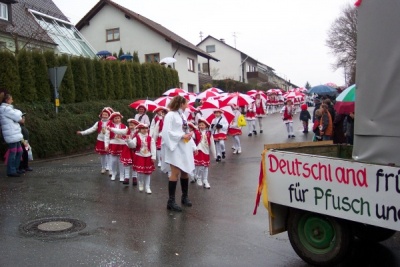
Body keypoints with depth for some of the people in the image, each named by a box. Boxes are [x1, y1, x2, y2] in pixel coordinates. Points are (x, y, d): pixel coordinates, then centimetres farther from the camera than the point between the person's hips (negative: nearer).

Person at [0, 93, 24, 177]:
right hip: (11, 135, -10)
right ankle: (11, 171, 4)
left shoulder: (7, 108, 19)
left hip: (15, 134, 10)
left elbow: (19, 113, 19)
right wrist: (20, 119, 8)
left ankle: (15, 169, 23)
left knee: (19, 151, 15)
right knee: (13, 153, -3)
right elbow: (18, 118, -11)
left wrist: (18, 117, 0)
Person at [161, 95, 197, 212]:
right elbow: (167, 132, -18)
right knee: (175, 172, -9)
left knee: (185, 171, 11)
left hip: (184, 148, 8)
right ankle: (171, 201, -3)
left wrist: (193, 146, 12)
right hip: (175, 147, -8)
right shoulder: (170, 115, -10)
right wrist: (182, 136, -19)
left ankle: (185, 197, 26)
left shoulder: (183, 115, 14)